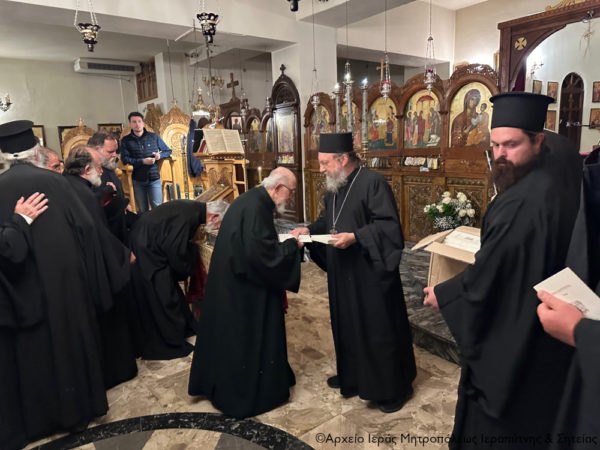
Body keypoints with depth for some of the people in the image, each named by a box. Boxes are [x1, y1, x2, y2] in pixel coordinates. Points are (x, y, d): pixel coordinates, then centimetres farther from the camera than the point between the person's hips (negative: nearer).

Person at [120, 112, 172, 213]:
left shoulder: (154, 137, 7)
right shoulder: (125, 140, 4)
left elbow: (168, 151, 15)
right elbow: (125, 160, -5)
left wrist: (160, 155, -7)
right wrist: (143, 161, -15)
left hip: (154, 179, 0)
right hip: (137, 181, 0)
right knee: (142, 211, 8)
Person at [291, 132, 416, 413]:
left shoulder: (373, 183, -17)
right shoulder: (334, 188, 10)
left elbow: (389, 225, -21)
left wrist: (355, 237, -29)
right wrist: (309, 230, 2)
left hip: (369, 273, -8)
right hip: (342, 273, 9)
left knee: (378, 329, 4)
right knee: (347, 325, 19)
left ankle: (392, 388, 23)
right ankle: (351, 376, 39)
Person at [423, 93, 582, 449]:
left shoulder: (523, 201, -31)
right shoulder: (558, 182, -1)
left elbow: (489, 274, -25)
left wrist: (442, 295, -11)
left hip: (511, 337, -9)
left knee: (493, 418, 12)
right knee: (532, 416, 28)